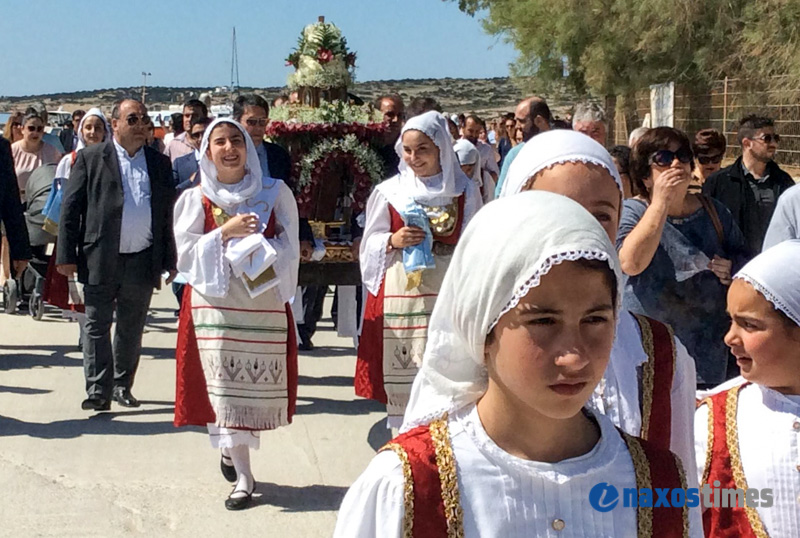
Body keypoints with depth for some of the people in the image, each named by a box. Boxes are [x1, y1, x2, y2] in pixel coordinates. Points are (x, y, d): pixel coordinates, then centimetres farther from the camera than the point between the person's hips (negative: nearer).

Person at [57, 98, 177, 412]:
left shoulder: (160, 163, 10)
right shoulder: (90, 159, 1)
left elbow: (168, 215, 11)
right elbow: (70, 209, -1)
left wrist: (170, 260, 8)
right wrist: (66, 255, -7)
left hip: (143, 262, 3)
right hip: (100, 261, -3)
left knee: (132, 330, 12)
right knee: (97, 328, 0)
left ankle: (122, 386, 25)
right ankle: (99, 393, 4)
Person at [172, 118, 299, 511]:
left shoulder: (275, 193, 3)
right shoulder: (195, 200, 4)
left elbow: (289, 250, 1)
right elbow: (186, 256, 0)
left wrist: (252, 243, -15)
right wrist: (224, 233, -13)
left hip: (264, 302, 1)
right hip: (216, 304, 0)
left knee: (256, 385, 2)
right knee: (226, 387, -3)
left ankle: (230, 446, 30)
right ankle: (242, 477, 4)